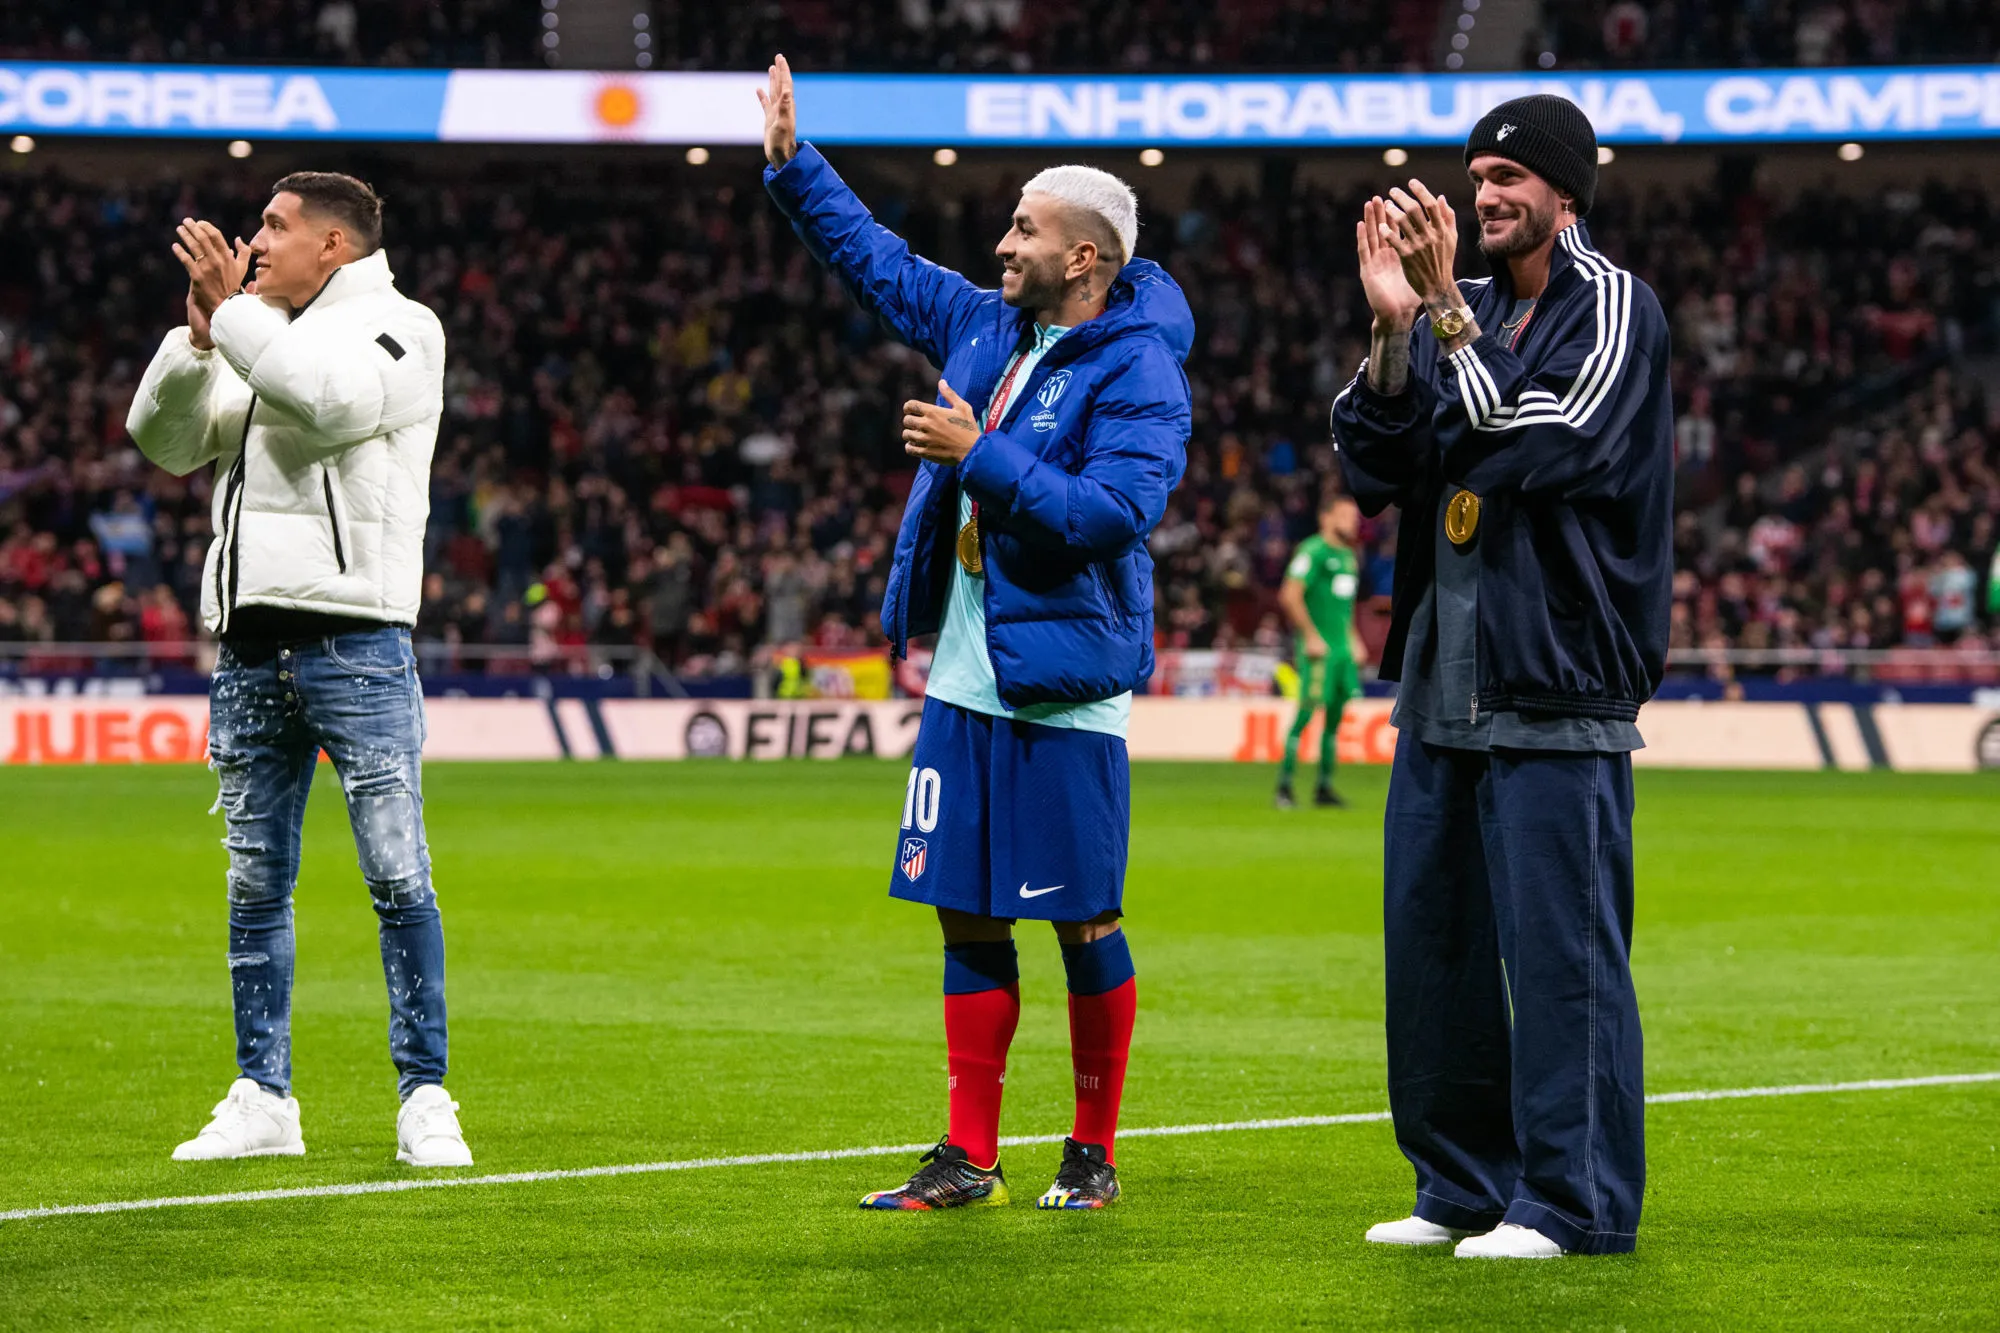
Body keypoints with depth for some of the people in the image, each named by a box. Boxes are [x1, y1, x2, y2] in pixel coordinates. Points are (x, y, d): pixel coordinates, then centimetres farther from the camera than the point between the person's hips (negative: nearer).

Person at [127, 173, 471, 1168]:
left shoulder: (398, 327, 2)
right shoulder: (258, 340, 21)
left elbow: (333, 398, -18)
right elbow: (163, 440, 13)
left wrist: (231, 310, -11)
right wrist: (199, 334, 0)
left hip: (356, 643, -6)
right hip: (249, 646, 6)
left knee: (397, 878, -8)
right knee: (255, 884, 8)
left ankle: (424, 1101, -4)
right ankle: (263, 1100, 14)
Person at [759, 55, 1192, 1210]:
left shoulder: (1139, 375, -12)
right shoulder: (989, 330, 12)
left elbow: (1115, 511, -24)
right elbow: (880, 261, 25)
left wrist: (981, 456, -22)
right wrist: (793, 163, 22)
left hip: (1065, 693, -8)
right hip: (965, 683, 8)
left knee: (1086, 925, 1)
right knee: (969, 919, 9)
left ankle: (1095, 1155, 13)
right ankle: (969, 1158, 14)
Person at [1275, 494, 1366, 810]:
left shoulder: (1348, 556, 17)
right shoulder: (1313, 551, -10)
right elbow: (1290, 596, -16)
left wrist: (1353, 639, 21)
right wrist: (1311, 636, -17)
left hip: (1342, 647, 8)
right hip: (1318, 649, -8)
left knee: (1336, 715, 8)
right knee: (1307, 711, -10)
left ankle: (1324, 787, 15)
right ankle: (1284, 786, -5)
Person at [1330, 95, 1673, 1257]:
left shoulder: (1614, 310, -4)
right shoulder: (1461, 317, 16)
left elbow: (1538, 444, -19)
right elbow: (1374, 466, 6)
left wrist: (1448, 314, -18)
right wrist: (1395, 329, -6)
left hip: (1554, 683, -8)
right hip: (1442, 680, 8)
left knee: (1560, 943, -7)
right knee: (1433, 935, 10)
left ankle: (1574, 1201, -3)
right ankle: (1463, 1186, 20)